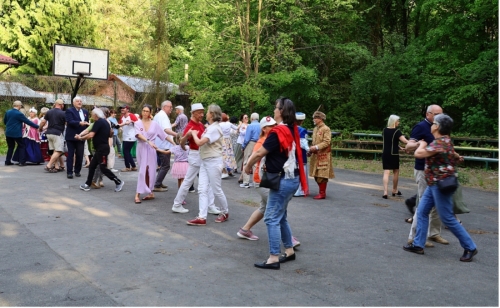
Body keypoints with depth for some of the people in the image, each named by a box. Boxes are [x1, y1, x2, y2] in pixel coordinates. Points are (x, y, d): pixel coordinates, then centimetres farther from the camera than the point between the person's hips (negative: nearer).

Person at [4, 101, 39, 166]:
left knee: (10, 147, 17)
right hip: (16, 133, -6)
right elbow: (28, 122, -12)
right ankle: (22, 162, 0)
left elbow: (4, 122, 16)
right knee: (22, 146, 6)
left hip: (8, 133, 6)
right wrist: (37, 126, -7)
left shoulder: (7, 112, 4)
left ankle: (7, 161, 16)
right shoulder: (19, 114, -14)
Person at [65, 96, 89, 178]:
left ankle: (77, 171, 17)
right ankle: (69, 172, 5)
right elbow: (70, 121, -18)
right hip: (71, 136, -4)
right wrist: (80, 123, -32)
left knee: (80, 155, 6)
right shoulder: (69, 110, -3)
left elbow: (87, 123, 17)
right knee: (70, 155, 1)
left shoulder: (85, 111, 14)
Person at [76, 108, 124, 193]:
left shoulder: (98, 122, -14)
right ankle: (87, 184, 14)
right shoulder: (105, 122, 14)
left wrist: (80, 138, -9)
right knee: (92, 166, 11)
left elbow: (91, 135, -21)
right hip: (100, 148, 10)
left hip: (102, 148, -10)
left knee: (103, 168, -6)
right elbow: (111, 134, 24)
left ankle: (118, 182, 1)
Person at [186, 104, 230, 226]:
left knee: (216, 190, 4)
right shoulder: (210, 127, 14)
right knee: (203, 189, 1)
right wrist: (194, 134, 2)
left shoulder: (214, 128, -17)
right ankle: (202, 217, 0)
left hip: (213, 162, -9)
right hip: (205, 162, 9)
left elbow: (199, 142, -22)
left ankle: (225, 212, 24)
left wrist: (193, 133, -6)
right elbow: (203, 142, 10)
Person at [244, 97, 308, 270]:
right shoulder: (292, 130, 9)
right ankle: (289, 250, 27)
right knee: (280, 216, 19)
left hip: (283, 180, -9)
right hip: (292, 178, 9)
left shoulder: (278, 132, -18)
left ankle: (274, 258, 0)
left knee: (272, 218, -4)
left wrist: (248, 166, -1)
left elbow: (260, 153, -16)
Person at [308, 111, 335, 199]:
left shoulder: (326, 129, -11)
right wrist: (311, 150, 6)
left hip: (323, 156, -8)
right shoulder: (315, 129, 13)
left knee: (322, 175, -3)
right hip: (316, 155, 8)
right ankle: (322, 191, 22)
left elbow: (327, 142, -18)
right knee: (316, 175, 11)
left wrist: (316, 147, -24)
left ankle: (322, 193, 6)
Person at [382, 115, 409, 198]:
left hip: (385, 153, 4)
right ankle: (394, 190, 27)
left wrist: (400, 147, 16)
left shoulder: (385, 130, 7)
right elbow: (405, 141, -23)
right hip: (393, 154, -4)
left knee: (386, 172, 0)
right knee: (395, 172, 14)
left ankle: (385, 192, -12)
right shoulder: (397, 131, -12)